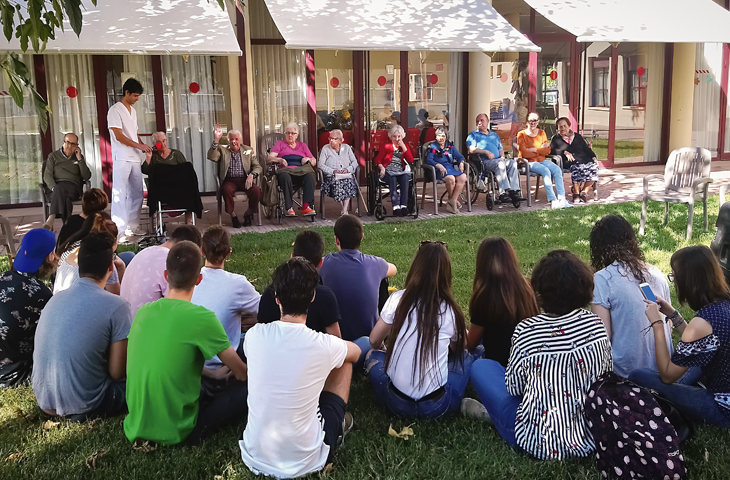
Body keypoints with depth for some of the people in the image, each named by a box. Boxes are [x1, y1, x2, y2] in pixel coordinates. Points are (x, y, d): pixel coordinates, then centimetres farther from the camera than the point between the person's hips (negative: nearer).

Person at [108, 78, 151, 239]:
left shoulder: (133, 111, 18)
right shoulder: (115, 110, -8)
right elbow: (119, 136, -14)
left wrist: (144, 146, 10)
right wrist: (139, 146, -17)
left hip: (135, 157, 8)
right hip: (122, 158, -8)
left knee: (137, 192, 8)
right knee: (120, 192, -6)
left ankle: (133, 225, 16)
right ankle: (119, 227, -4)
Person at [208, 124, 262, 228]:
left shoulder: (248, 150, 16)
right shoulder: (222, 150, 11)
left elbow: (257, 167, 10)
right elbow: (211, 157, -9)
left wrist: (252, 175, -12)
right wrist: (216, 140, -17)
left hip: (244, 180, 1)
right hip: (229, 180, -1)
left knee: (256, 191, -28)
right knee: (227, 190, -36)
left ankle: (248, 214, 0)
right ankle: (233, 215, -12)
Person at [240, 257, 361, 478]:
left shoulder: (254, 336, -11)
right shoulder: (324, 346, -18)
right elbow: (355, 351, 8)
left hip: (255, 459, 3)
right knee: (344, 362, 12)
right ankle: (338, 426, 33)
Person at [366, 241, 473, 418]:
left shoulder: (398, 299, -6)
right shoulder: (450, 310, -6)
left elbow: (374, 341, 6)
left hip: (397, 403, 0)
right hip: (437, 406, 0)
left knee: (374, 354, 28)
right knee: (468, 356, 24)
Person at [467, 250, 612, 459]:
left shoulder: (526, 331, -21)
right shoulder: (595, 324, -10)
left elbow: (514, 387, -8)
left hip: (541, 444, -4)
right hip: (591, 438, 5)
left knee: (481, 367, 12)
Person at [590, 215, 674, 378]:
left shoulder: (603, 279, -13)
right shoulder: (657, 274, 4)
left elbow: (603, 335, -14)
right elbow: (669, 328, 11)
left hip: (626, 371, -6)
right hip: (662, 369, 6)